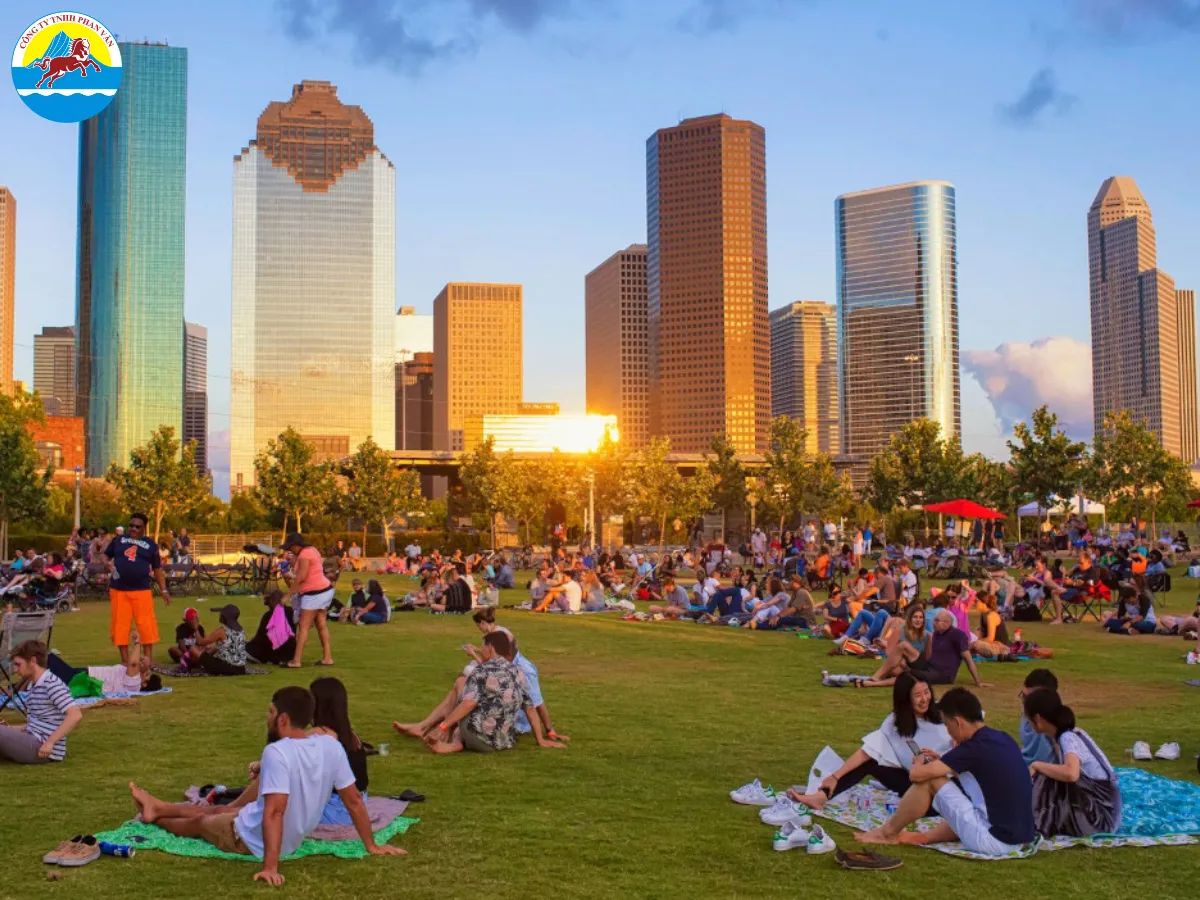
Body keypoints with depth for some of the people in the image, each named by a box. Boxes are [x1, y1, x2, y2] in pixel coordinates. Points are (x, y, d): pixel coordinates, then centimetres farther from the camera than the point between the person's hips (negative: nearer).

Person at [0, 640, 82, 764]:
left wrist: (50, 742, -27)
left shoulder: (52, 684, -15)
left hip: (43, 749, -10)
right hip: (33, 742, 10)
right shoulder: (31, 687, 14)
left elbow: (76, 716, -25)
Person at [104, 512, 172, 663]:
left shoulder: (150, 545, 9)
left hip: (142, 591, -1)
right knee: (120, 625, 3)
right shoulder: (118, 540, 10)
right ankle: (125, 660, 13)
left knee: (146, 625, -5)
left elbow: (157, 569, 11)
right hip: (118, 590, 1)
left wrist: (163, 590, 3)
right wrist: (108, 566, -7)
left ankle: (148, 659, 4)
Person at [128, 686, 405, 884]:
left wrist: (270, 867, -38)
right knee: (217, 810, 27)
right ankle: (158, 807, 51)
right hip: (294, 838, 6)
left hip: (253, 840, -6)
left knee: (200, 822, 25)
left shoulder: (277, 752, -31)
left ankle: (156, 817, 54)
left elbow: (274, 812, -38)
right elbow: (354, 800, -7)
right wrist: (371, 846, 2)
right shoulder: (331, 745, -12)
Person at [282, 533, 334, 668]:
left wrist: (288, 595, -17)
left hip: (315, 593, -10)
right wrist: (293, 576, 15)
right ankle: (327, 657, 12)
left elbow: (301, 577, -22)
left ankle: (296, 660, -9)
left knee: (304, 627, -8)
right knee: (321, 625, 11)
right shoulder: (312, 550, 13)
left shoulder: (304, 555, -17)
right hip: (324, 590, 10)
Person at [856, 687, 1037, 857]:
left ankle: (888, 832, 14)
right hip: (1021, 838, 9)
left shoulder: (975, 747, -16)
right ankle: (925, 837, 28)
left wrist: (919, 762, 9)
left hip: (993, 839, -9)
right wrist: (943, 761, 21)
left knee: (929, 780, -1)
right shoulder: (1002, 740, 9)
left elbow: (916, 774, -14)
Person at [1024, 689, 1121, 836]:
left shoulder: (1068, 739, -21)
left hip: (1100, 816, -9)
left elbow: (1071, 774, -40)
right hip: (1092, 808, 9)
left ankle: (1036, 825, -6)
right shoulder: (1072, 733, 4)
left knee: (1045, 780, -20)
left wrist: (1036, 765, -27)